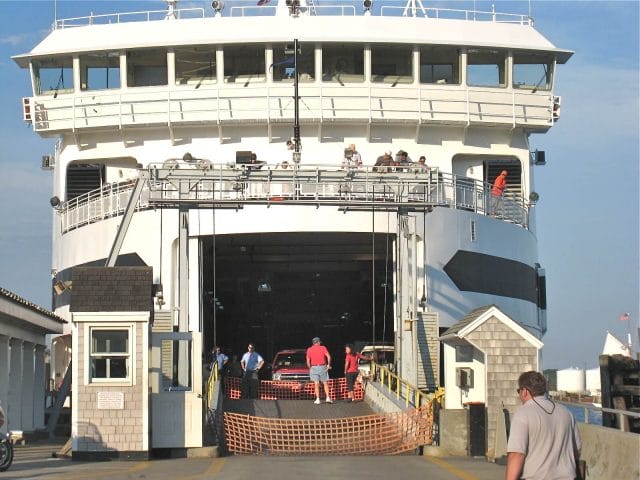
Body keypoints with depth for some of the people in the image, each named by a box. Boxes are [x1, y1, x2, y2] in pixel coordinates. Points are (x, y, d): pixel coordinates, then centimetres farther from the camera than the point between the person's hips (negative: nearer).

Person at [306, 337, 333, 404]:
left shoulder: (309, 349, 4)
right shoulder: (323, 348, 1)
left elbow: (308, 361, 0)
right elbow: (328, 356, -11)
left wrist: (310, 368, 10)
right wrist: (328, 364, 0)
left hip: (314, 367, 0)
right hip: (322, 367, 0)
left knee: (316, 384, 2)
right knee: (325, 383, 8)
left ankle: (317, 399, -3)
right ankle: (328, 398, 0)